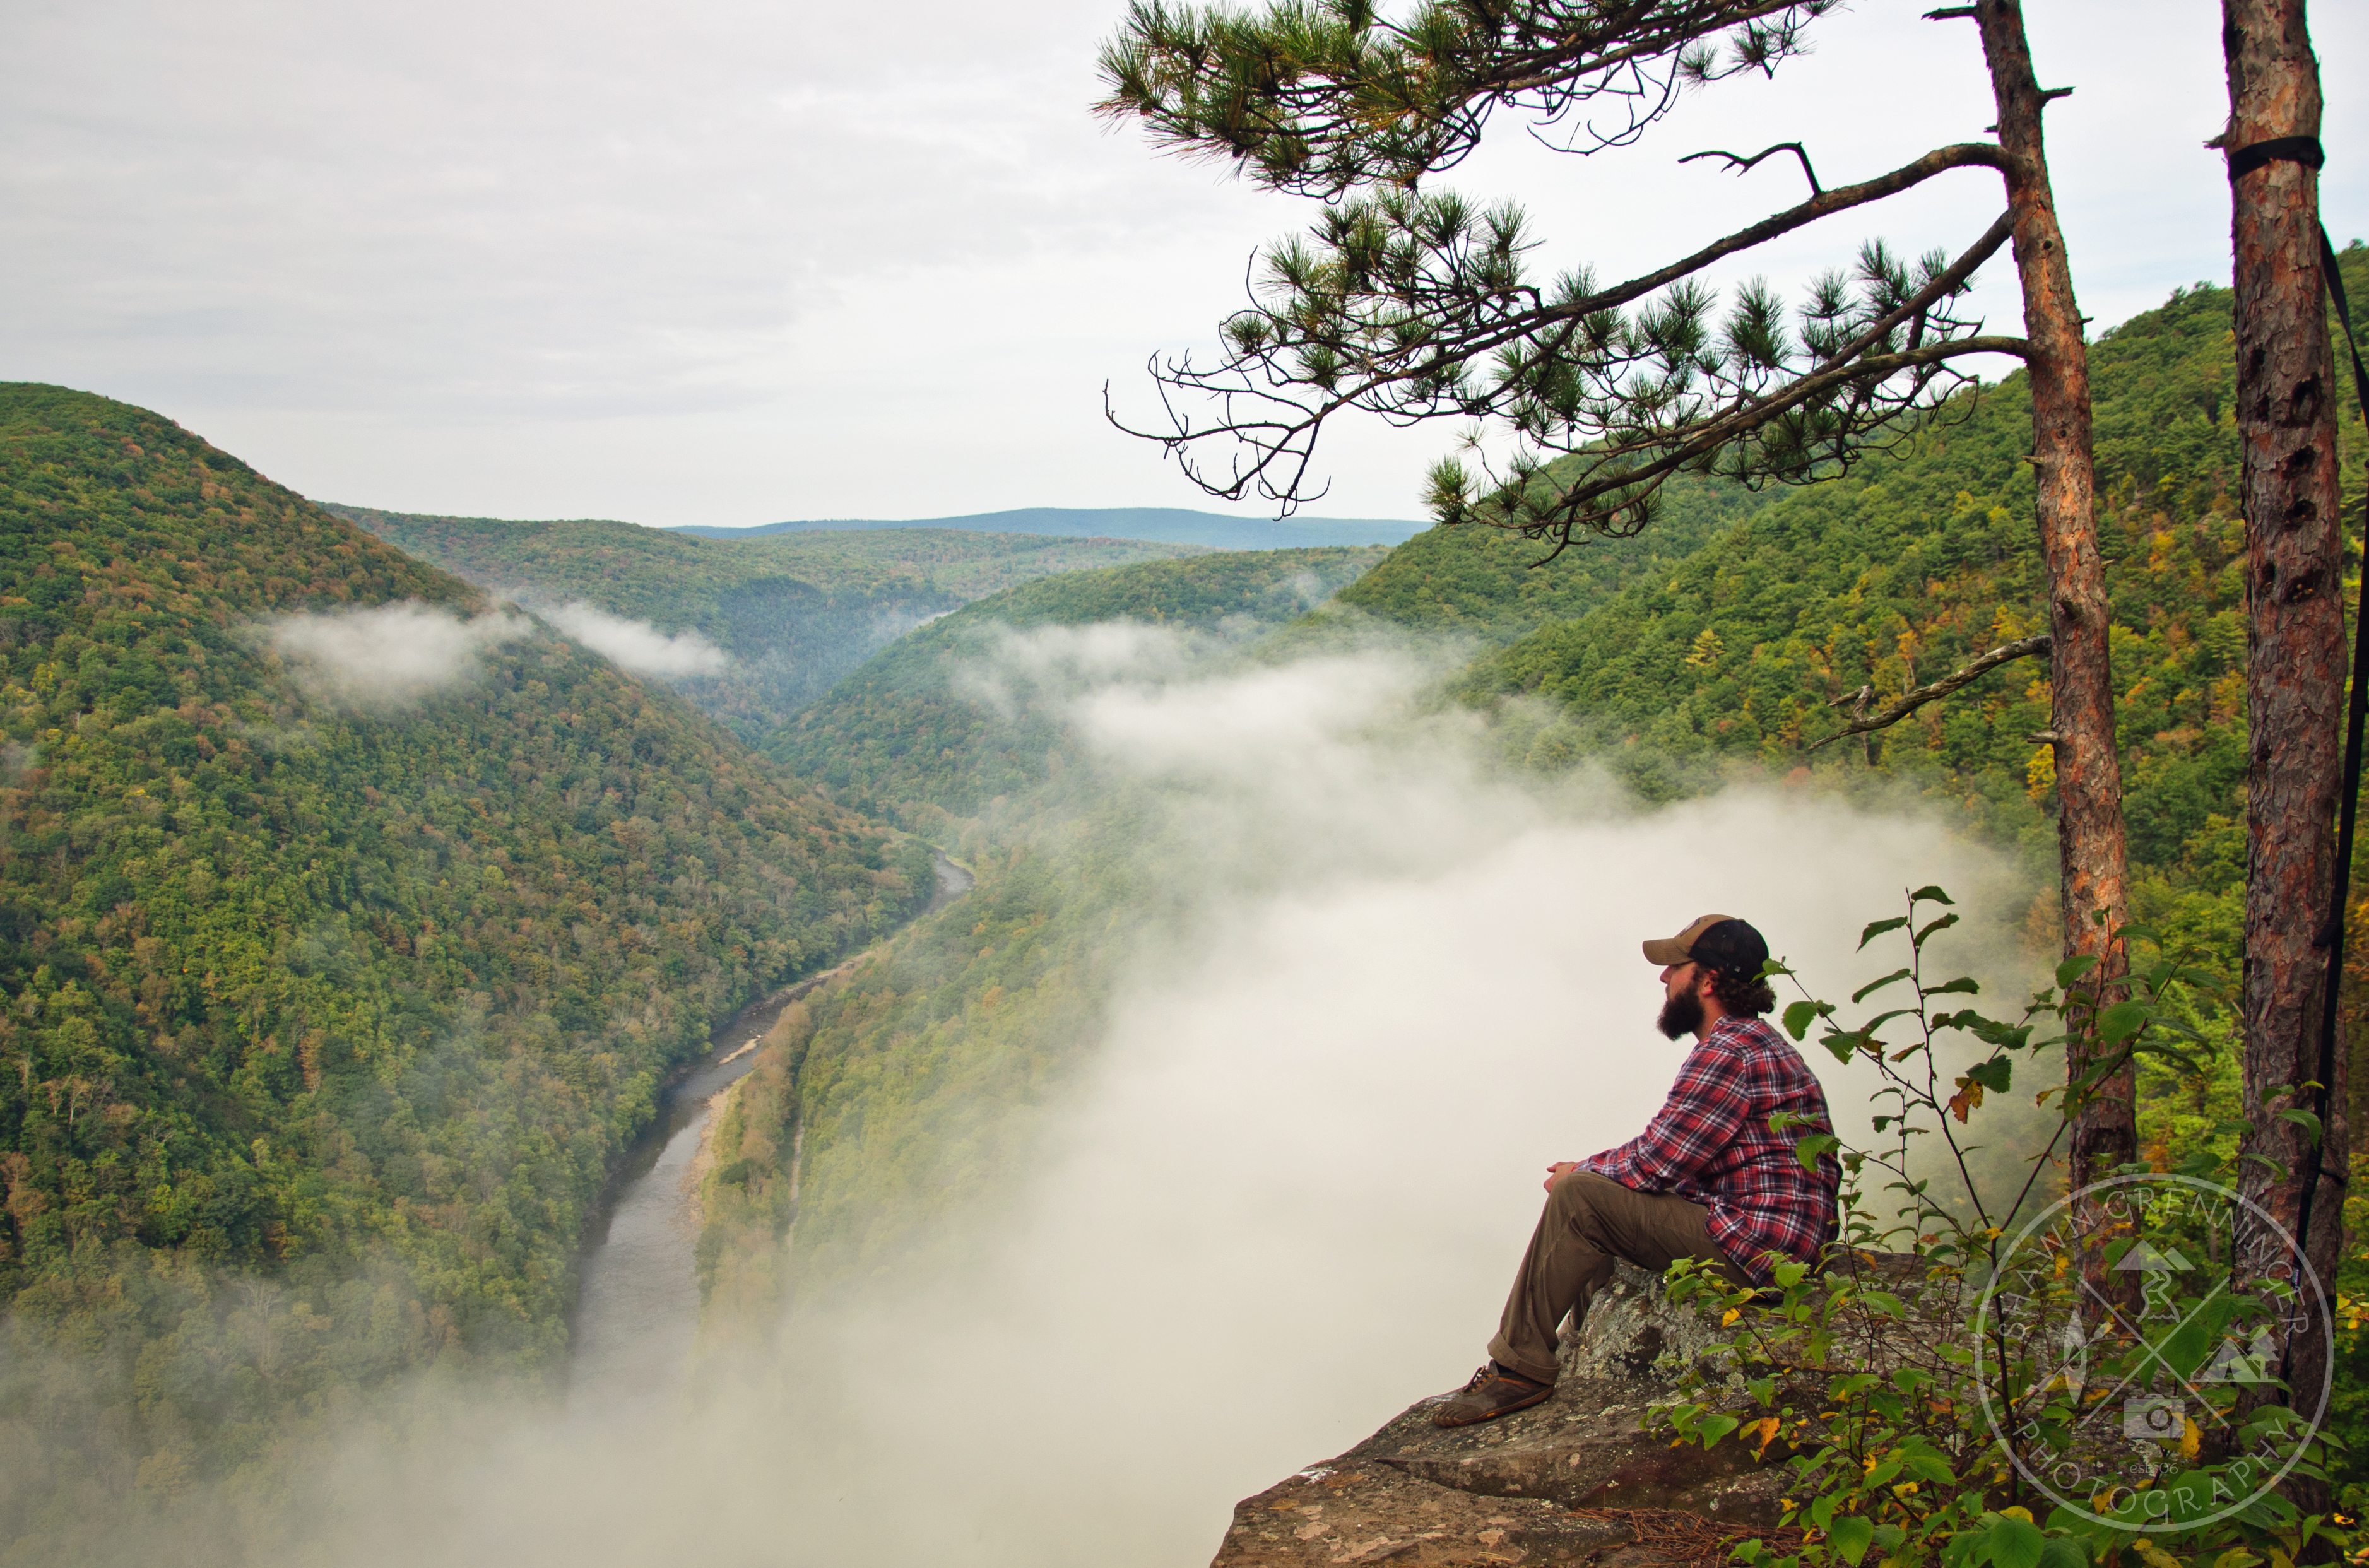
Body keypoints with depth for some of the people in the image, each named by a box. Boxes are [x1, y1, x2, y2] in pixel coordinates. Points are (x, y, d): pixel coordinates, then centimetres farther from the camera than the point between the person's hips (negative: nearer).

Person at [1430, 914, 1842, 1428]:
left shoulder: (1730, 1050, -17)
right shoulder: (1752, 1041, 17)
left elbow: (1655, 1163, -18)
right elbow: (1670, 1155, 18)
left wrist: (1581, 1172, -1)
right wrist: (1591, 1169, 8)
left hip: (1749, 1246, -11)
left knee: (1579, 1197, -16)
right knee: (1599, 1214, 22)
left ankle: (1520, 1366, -11)